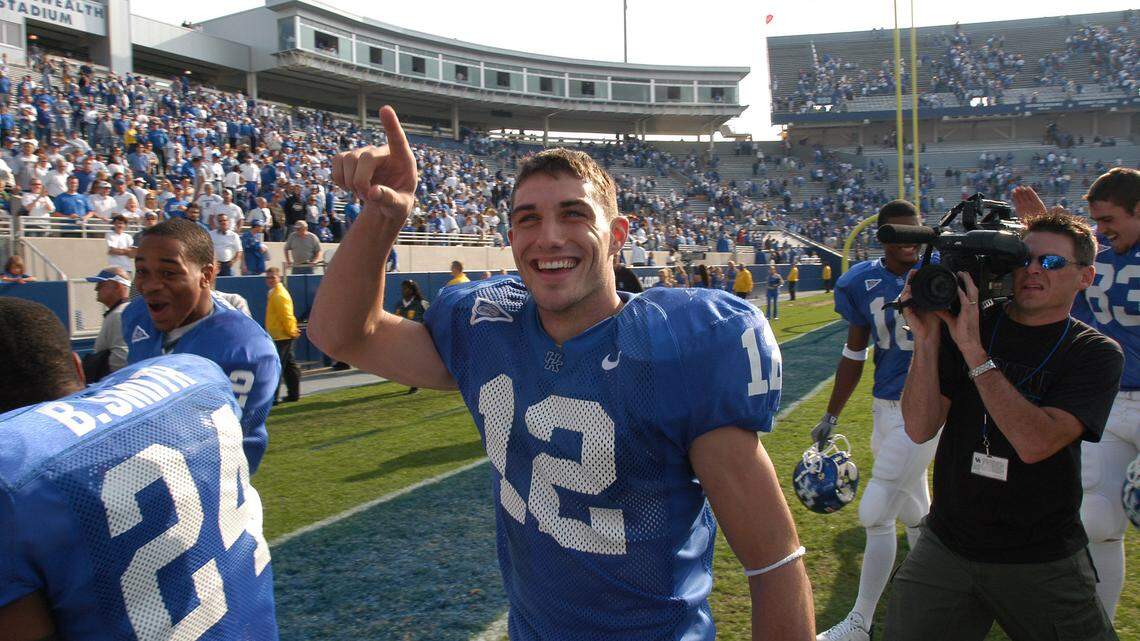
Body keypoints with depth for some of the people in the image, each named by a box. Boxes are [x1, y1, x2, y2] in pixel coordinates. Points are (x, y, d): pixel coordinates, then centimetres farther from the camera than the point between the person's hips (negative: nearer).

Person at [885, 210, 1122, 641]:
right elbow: (920, 429, -9)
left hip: (1044, 561, -1)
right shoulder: (965, 325, 0)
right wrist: (926, 340, -20)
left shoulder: (1096, 353, -6)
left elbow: (1034, 443, -23)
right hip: (945, 546, 2)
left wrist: (973, 351, -26)